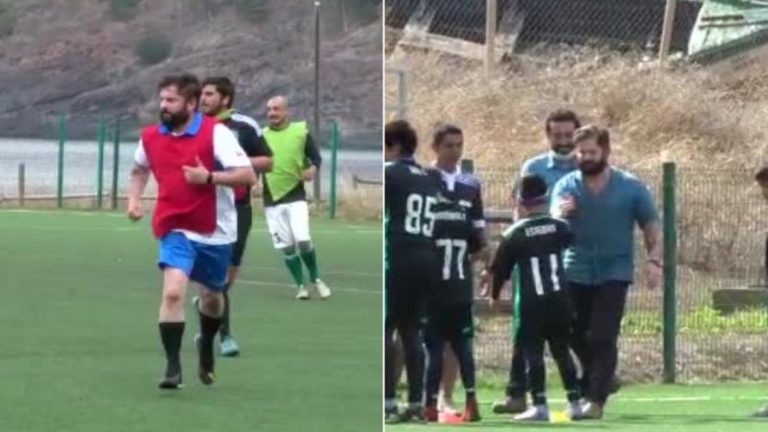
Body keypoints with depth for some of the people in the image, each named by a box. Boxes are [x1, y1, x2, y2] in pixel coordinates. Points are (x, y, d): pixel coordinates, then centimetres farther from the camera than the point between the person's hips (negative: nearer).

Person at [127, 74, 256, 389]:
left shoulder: (216, 133, -15)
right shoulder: (150, 137, -1)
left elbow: (247, 176, -21)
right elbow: (140, 169, 22)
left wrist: (209, 177, -32)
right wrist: (134, 198, 5)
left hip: (214, 232, -1)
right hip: (176, 230, 1)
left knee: (211, 297, 18)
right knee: (173, 292, -22)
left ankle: (206, 346, 49)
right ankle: (173, 367, -17)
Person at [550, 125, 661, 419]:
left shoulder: (631, 188, -3)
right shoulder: (566, 187, -2)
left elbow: (651, 227, 2)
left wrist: (654, 261, -14)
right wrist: (560, 214, -40)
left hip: (614, 273, -2)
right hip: (576, 273, 2)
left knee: (603, 338, -13)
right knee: (576, 337, 8)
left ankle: (596, 400, -12)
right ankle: (598, 382, 30)